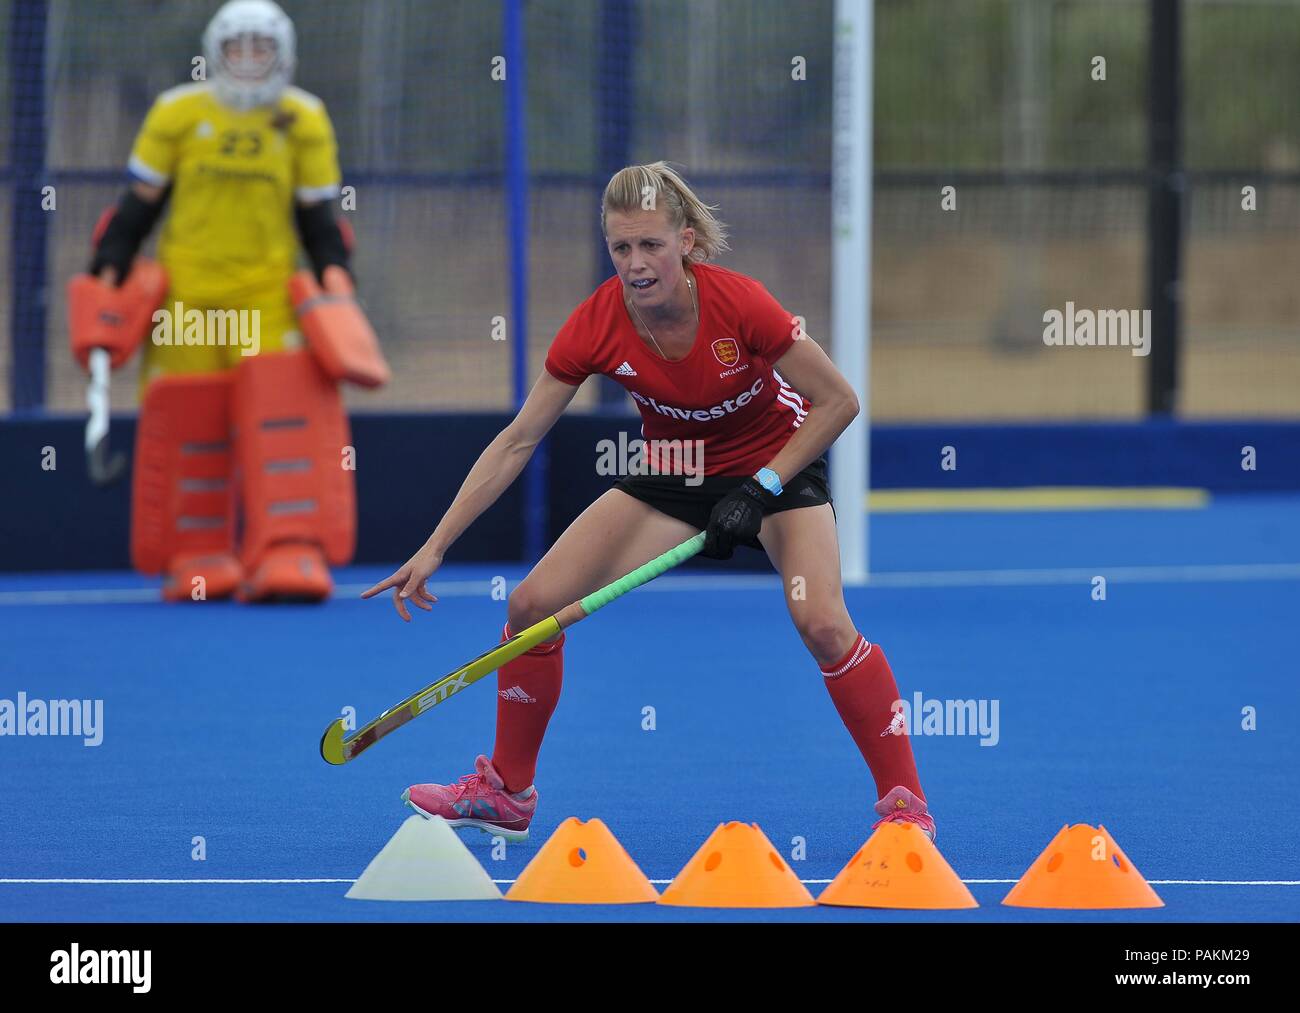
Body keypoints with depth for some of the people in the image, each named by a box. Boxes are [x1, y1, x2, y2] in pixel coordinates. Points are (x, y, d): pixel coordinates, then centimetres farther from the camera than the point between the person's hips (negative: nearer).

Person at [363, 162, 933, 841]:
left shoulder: (737, 303, -30)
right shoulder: (595, 326, -21)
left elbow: (838, 401, -19)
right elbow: (517, 442, -14)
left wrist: (759, 490, -24)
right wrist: (435, 548, -18)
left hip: (778, 462, -4)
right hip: (674, 473, 4)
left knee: (822, 623, -28)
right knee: (533, 605, -6)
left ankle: (903, 802, -14)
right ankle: (506, 792, 13)